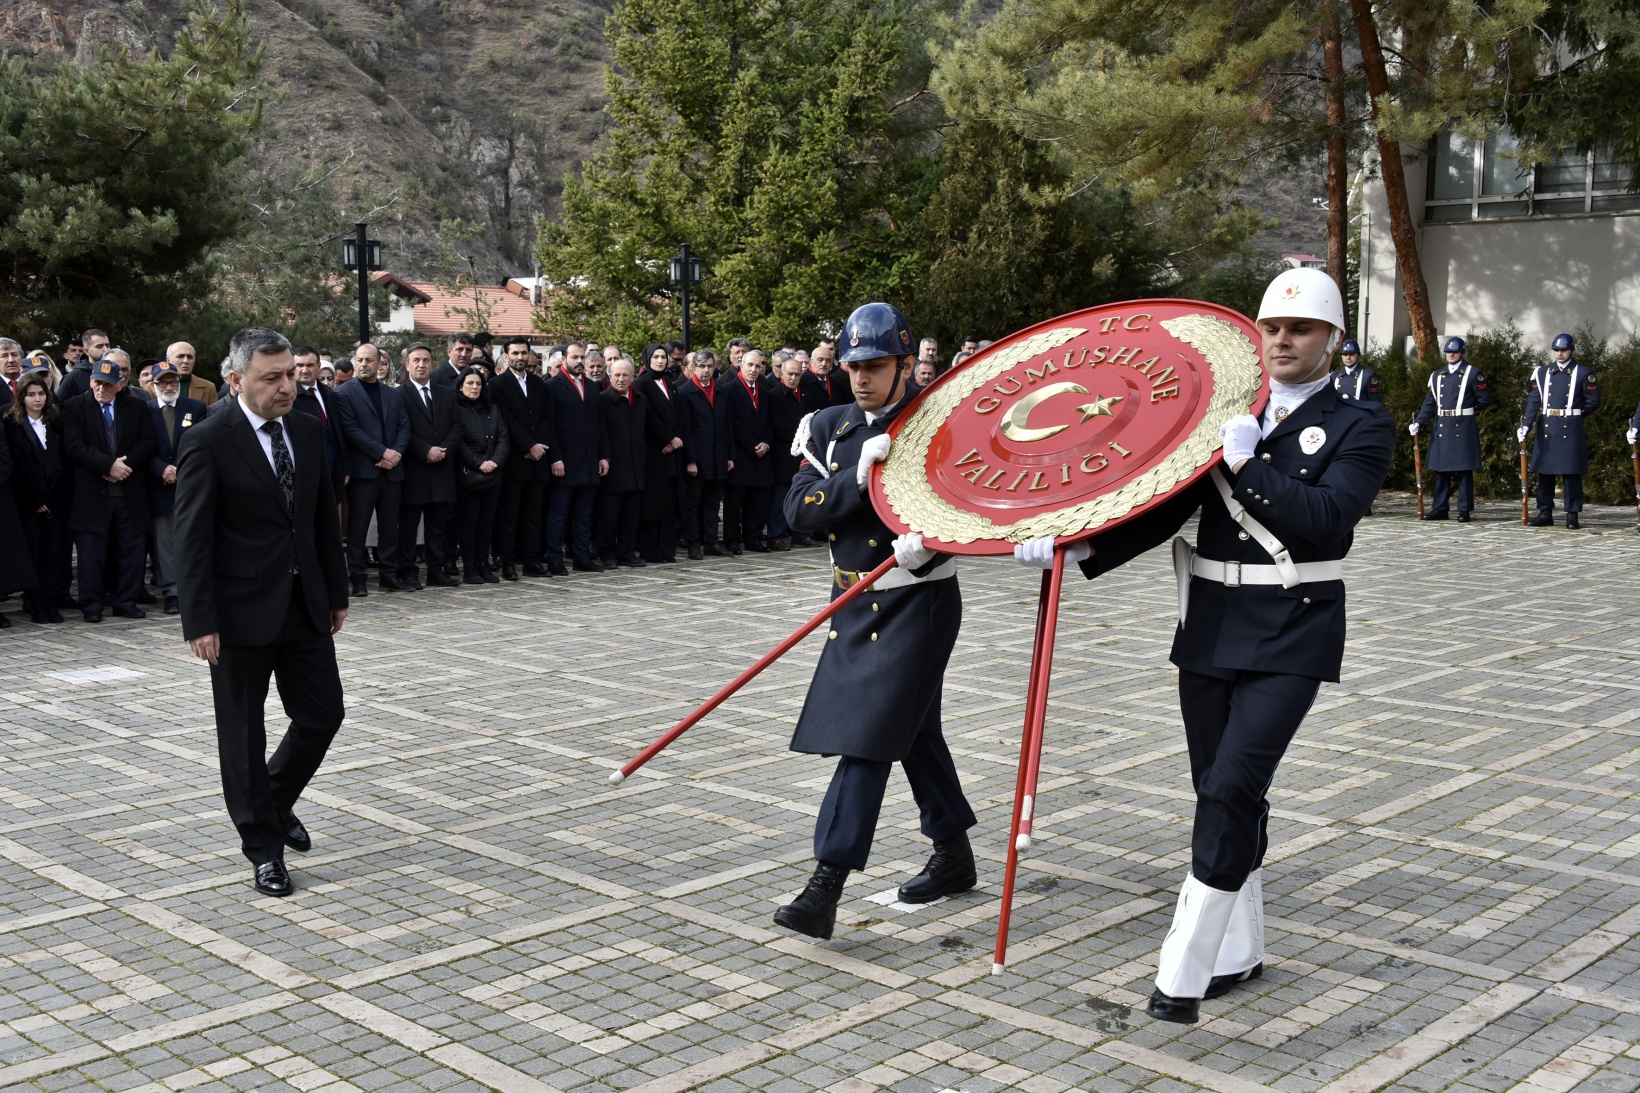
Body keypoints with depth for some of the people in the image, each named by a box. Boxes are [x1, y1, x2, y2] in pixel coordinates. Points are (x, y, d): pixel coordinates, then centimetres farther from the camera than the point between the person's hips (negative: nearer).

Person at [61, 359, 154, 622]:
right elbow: (74, 446, -8)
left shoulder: (136, 407, 10)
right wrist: (109, 465, -16)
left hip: (130, 491, 2)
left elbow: (147, 443, 3)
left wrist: (126, 464, -13)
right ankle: (91, 605, 7)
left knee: (131, 549, 5)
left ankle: (126, 601, 14)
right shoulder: (74, 407, 2)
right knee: (91, 553, -1)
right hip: (91, 492, -2)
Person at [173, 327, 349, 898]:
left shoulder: (308, 432, 6)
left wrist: (336, 592, 13)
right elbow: (192, 539, -13)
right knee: (244, 732, 5)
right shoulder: (208, 442, -12)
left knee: (323, 713, 10)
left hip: (304, 604, 6)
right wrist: (201, 622, -17)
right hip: (242, 610, -6)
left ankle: (275, 803, 36)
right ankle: (264, 848, 19)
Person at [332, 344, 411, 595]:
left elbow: (404, 426, 10)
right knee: (358, 527, -1)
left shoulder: (394, 394, 16)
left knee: (390, 525, 7)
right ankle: (358, 577, 4)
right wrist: (382, 452, -15)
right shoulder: (343, 394, 0)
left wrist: (396, 453, -9)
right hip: (362, 470, -4)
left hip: (391, 470, 4)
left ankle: (389, 574, 14)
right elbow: (350, 430, -10)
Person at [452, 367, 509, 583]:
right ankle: (469, 569, 2)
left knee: (486, 521, 7)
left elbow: (504, 437, 7)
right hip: (469, 475, -5)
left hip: (493, 474, 5)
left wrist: (496, 461, -9)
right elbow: (458, 443, -9)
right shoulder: (457, 410, -2)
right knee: (469, 521, -1)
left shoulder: (492, 409, 14)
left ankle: (484, 565, 11)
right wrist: (479, 463, -16)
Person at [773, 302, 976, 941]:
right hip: (855, 602, 7)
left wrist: (926, 543, -30)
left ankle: (825, 889, -11)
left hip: (917, 604, -7)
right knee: (912, 731, 18)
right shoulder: (830, 428, 6)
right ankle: (954, 857, 35)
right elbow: (799, 510, -5)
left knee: (868, 734, -11)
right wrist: (859, 476, -20)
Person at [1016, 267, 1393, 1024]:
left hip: (1290, 639, -5)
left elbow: (1326, 521, -16)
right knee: (1223, 795, 11)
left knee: (1231, 790, -14)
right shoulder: (1223, 415, 10)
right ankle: (1239, 953, 26)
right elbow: (1165, 507, 5)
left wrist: (1247, 464, -22)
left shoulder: (1359, 426, -1)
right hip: (1210, 628, 5)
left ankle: (1185, 970, -9)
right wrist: (1074, 549, -7)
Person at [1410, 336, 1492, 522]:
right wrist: (1418, 423, -1)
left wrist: (1468, 410, 9)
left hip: (1463, 429, -4)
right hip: (1442, 428, 5)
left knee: (1464, 470, -2)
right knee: (1441, 470, 7)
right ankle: (1440, 508, 13)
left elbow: (1485, 399, 0)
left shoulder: (1473, 373, -1)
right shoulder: (1437, 375, 12)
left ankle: (1464, 510, 2)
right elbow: (1429, 402, 9)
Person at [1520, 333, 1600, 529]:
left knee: (1572, 473, -2)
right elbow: (1534, 400, 1)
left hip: (1571, 430, -3)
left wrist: (1573, 415, 6)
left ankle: (1572, 514, 2)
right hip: (1546, 430, 3)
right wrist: (1525, 425, -11)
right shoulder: (1542, 372, 10)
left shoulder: (1583, 373, 3)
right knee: (1545, 472, 5)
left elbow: (1593, 402, 4)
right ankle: (1545, 512, 12)